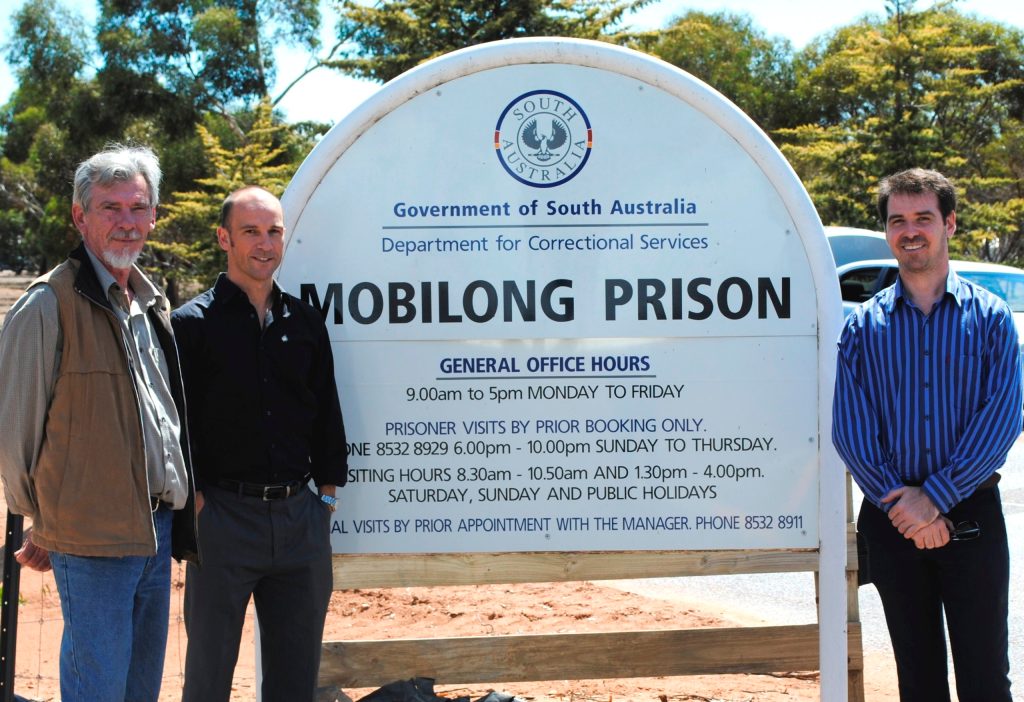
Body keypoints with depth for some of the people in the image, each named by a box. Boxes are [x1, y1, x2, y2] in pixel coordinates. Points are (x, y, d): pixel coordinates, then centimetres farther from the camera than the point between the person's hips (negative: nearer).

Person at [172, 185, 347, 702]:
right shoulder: (192, 322, -2)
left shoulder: (306, 323, 11)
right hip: (223, 515, -4)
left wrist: (328, 494, 10)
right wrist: (194, 501, -10)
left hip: (301, 517, 4)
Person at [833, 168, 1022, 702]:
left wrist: (934, 497, -16)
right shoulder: (864, 324, 6)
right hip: (894, 519, 2)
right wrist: (897, 498, -15)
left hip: (971, 516, -1)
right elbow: (848, 426, -1)